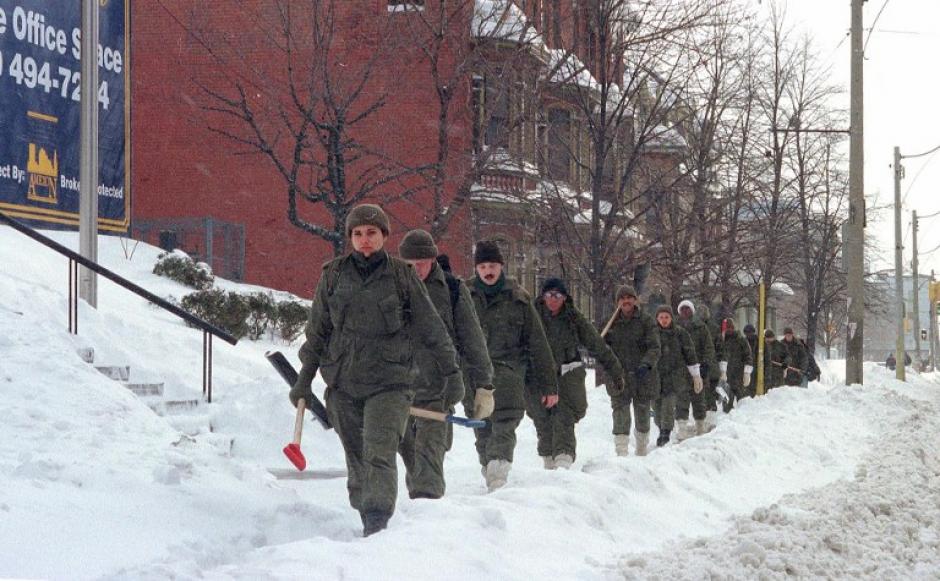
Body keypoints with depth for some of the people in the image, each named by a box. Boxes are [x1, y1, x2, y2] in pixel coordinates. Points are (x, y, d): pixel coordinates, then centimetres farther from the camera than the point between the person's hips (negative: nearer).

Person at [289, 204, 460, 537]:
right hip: (342, 384, 3)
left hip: (389, 383, -3)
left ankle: (377, 526, -23)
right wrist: (304, 379, 16)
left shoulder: (401, 275, -1)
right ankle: (368, 523, 22)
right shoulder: (334, 275, 5)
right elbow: (317, 331, 14)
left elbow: (432, 328, 5)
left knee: (379, 455, -17)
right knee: (357, 459, 10)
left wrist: (451, 371, 7)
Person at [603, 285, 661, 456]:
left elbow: (654, 348, -12)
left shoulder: (646, 321, -2)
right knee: (620, 410, -13)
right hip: (619, 377, 1)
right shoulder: (613, 323, 7)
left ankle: (642, 448, 31)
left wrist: (646, 364, -30)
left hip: (643, 376, -1)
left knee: (642, 413, 12)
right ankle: (621, 452, -18)